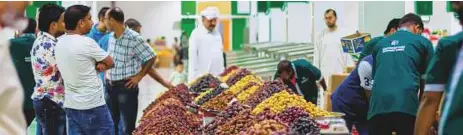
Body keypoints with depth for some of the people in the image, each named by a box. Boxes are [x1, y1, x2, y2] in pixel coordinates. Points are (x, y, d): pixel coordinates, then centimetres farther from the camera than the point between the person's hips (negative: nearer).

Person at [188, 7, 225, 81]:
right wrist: (192, 79, -13)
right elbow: (192, 58, -9)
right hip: (203, 77, -6)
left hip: (218, 77, 6)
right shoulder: (196, 34, -5)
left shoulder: (217, 34, 15)